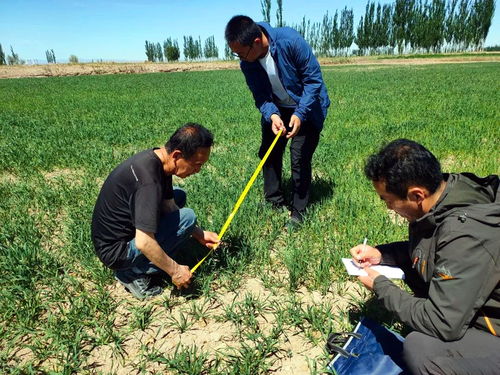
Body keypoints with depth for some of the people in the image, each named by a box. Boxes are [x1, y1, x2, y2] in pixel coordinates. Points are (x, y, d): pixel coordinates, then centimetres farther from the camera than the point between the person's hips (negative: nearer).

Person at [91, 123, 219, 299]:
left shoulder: (158, 159, -3)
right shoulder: (148, 180, -32)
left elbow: (168, 206, 8)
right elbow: (143, 243, -33)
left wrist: (199, 234, 4)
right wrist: (175, 270, -19)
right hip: (115, 251, -9)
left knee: (178, 196, 13)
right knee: (186, 217, -17)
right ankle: (133, 272, -6)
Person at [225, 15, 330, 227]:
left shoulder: (290, 41, -29)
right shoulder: (247, 63, -14)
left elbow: (313, 79, -23)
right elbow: (260, 96, -8)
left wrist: (300, 114, -29)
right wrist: (271, 115, -28)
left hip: (306, 108, -5)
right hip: (276, 110, 5)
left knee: (300, 158, -9)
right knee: (269, 153, 5)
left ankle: (299, 211, 6)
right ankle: (274, 202, 22)